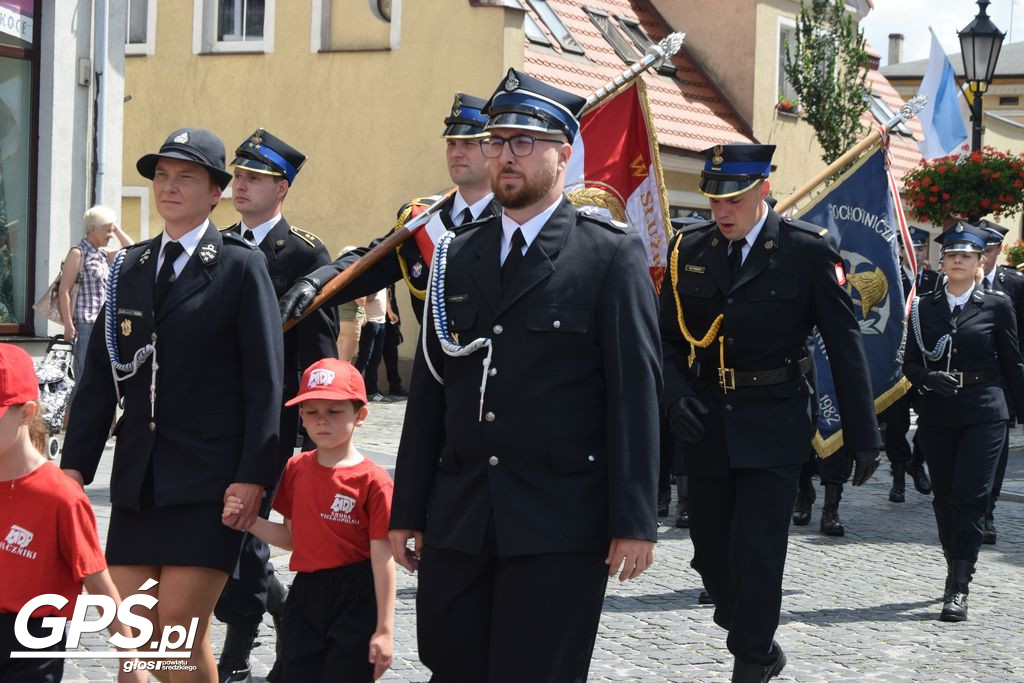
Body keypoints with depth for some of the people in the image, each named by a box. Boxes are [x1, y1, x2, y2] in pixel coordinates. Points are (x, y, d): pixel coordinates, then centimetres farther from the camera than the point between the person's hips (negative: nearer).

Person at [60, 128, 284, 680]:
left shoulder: (241, 266, -2)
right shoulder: (129, 269, 14)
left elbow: (264, 379, -7)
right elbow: (101, 375, 12)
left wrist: (254, 474, -14)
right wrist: (75, 463, 5)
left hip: (208, 483, -5)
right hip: (137, 482, 5)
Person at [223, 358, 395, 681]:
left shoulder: (372, 480, -13)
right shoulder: (296, 469, 6)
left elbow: (382, 557, -12)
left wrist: (384, 629, -12)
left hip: (356, 604, -5)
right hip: (306, 597, 5)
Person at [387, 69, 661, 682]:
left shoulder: (613, 255, -2)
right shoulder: (458, 256, 13)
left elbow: (637, 392, -7)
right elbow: (429, 388, 13)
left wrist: (634, 522, -12)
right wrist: (408, 511, 10)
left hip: (560, 522, -5)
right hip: (458, 517, 5)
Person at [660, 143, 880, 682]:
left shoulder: (808, 250, -8)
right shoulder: (689, 249, 3)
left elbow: (845, 345, -5)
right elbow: (667, 337, 10)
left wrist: (863, 437, -6)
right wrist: (674, 394, -9)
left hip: (773, 428, -4)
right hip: (707, 423, 4)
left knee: (756, 551, -9)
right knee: (711, 551, 11)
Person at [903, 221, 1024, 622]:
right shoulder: (924, 308, 8)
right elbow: (910, 363, 7)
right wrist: (929, 378, -13)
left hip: (984, 414, -3)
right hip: (937, 415, 3)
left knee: (969, 498, -10)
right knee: (944, 497, 9)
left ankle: (959, 588, -10)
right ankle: (955, 570, 25)